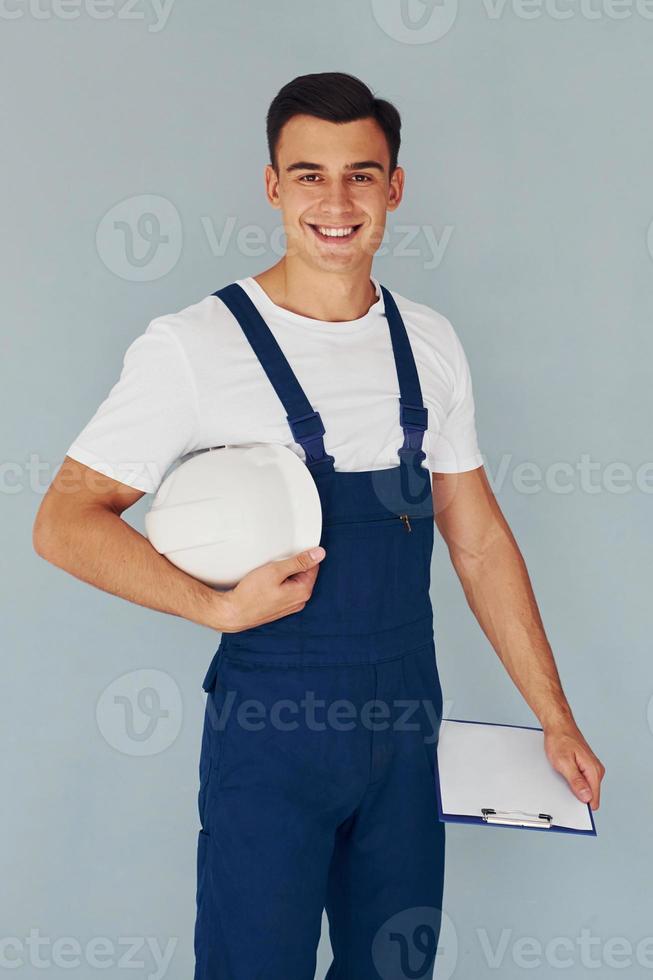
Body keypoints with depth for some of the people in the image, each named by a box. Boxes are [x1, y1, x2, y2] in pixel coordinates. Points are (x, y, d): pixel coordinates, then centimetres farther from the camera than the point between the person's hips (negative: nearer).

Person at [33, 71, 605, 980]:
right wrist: (221, 606, -23)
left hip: (406, 724, 5)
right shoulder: (193, 344, -11)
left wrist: (555, 716, 8)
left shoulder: (430, 343, 3)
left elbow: (478, 537, 8)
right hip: (271, 728, -4)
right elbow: (65, 522, -10)